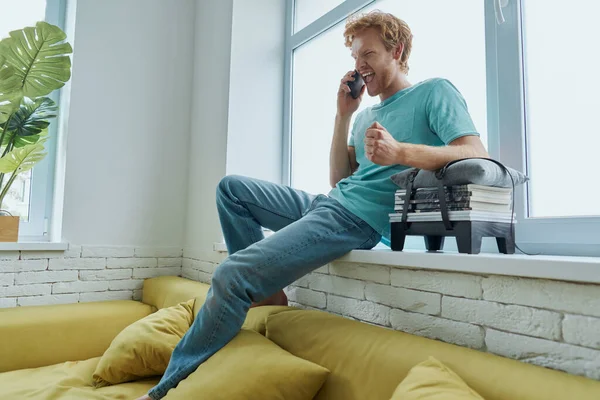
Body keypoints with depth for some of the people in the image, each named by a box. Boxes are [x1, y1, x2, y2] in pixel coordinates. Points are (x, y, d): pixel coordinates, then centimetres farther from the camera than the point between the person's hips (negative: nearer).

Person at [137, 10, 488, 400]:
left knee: (232, 275, -22)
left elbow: (477, 155, -12)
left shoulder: (435, 92, 3)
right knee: (232, 188, 11)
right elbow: (339, 179, 15)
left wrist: (399, 153, -29)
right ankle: (265, 289, 1)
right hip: (328, 203, 9)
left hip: (358, 219, -9)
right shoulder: (367, 114, 23)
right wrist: (343, 115, 10)